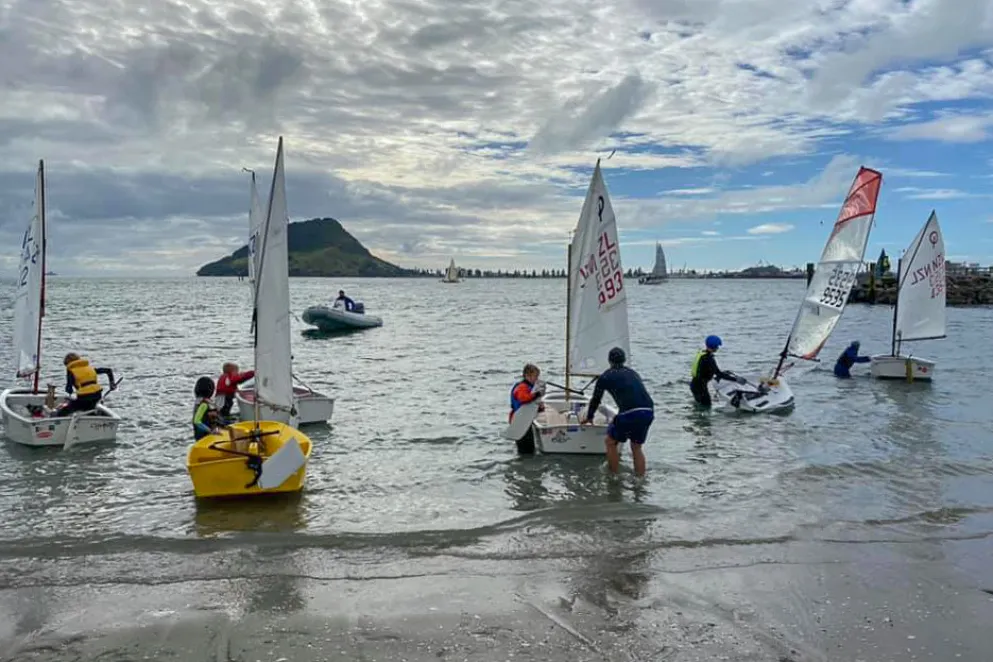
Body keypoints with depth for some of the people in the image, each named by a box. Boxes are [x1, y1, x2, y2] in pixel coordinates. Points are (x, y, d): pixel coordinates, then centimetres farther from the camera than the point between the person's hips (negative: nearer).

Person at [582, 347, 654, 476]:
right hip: (649, 412, 5)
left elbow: (596, 399, 23)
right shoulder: (633, 373, 27)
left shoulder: (605, 376, 13)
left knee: (610, 442, 17)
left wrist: (589, 417, 42)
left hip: (629, 413, -5)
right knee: (637, 447, 23)